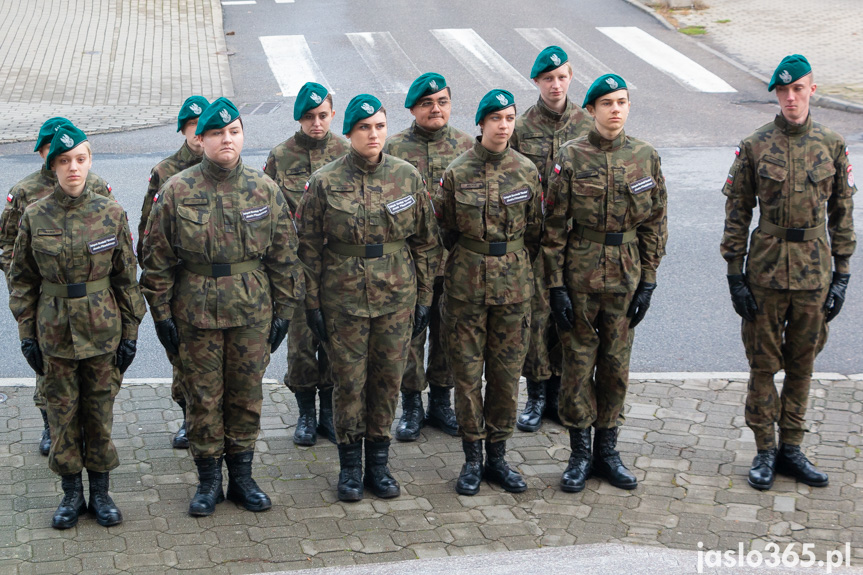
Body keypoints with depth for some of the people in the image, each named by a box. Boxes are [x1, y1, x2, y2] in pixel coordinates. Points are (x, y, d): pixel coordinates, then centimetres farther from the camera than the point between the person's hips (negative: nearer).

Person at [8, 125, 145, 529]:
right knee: (62, 413, 8)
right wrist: (27, 334, 0)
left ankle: (100, 490, 22)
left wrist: (130, 332, 1)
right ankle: (72, 493, 22)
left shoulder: (111, 214, -3)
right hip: (54, 333, 0)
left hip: (102, 330, 0)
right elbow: (22, 280, 4)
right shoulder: (34, 217, -3)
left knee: (100, 411, 7)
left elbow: (126, 277, 3)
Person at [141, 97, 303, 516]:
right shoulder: (177, 191, -4)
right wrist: (162, 313, -2)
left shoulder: (265, 190, 1)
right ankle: (209, 480, 20)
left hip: (252, 312, 1)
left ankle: (241, 476, 24)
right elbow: (156, 258, 0)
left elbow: (283, 257, 6)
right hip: (196, 314, -1)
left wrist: (283, 310, 4)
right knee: (202, 397, 6)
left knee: (247, 395, 10)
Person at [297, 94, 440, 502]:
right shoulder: (325, 182, -5)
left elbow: (424, 241, 7)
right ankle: (350, 465, 19)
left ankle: (378, 461, 23)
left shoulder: (408, 177, 1)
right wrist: (312, 303, -3)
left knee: (388, 379, 8)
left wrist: (423, 297, 5)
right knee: (348, 381, 4)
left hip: (396, 297, 2)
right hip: (343, 297, -2)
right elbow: (309, 247, 0)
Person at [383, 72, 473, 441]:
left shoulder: (467, 145, 6)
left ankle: (440, 402, 25)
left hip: (455, 260, 2)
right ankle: (411, 407, 16)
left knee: (448, 331, 10)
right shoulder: (392, 149, -1)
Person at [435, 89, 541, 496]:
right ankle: (473, 459, 16)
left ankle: (498, 456, 20)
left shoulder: (527, 171, 2)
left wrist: (520, 269, 13)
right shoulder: (457, 173, -6)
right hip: (466, 287, -2)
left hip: (513, 287, 2)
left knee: (507, 373, 7)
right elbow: (443, 231, 4)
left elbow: (533, 230, 11)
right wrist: (460, 267, 6)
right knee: (467, 373, 3)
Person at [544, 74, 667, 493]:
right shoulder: (571, 157, -6)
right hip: (579, 278, -2)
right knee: (578, 364, 4)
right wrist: (556, 285, -7)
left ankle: (607, 450, 22)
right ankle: (580, 454, 17)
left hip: (626, 279, 2)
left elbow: (655, 223, 6)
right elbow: (554, 226, -4)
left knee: (616, 365, 9)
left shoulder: (646, 157, 2)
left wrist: (648, 282, 1)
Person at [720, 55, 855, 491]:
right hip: (766, 270, -2)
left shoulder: (832, 146, 1)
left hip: (814, 271, 2)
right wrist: (735, 274, -4)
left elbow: (842, 213, 6)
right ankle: (765, 451, 18)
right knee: (763, 364, 6)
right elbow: (737, 213, -1)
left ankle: (791, 448, 22)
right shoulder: (755, 147, -4)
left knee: (802, 364, 11)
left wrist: (842, 275, 3)